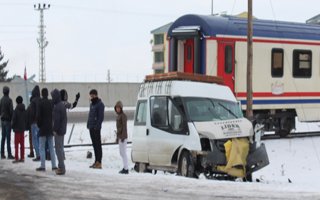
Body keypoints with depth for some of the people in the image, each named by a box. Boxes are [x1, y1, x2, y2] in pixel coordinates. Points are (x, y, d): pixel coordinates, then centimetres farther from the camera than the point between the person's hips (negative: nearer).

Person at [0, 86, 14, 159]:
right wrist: (12, 118, -4)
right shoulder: (9, 100, -14)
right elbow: (11, 110, -16)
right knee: (8, 137, -6)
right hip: (8, 120, -7)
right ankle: (9, 154, -7)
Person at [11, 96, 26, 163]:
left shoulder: (16, 110, -15)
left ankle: (16, 158, -3)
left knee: (16, 144, -2)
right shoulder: (24, 110, 2)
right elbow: (26, 119, 7)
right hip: (23, 129, 6)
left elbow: (14, 120, -14)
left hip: (17, 129, -6)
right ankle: (22, 158, 13)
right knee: (22, 144, 10)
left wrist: (13, 126, 1)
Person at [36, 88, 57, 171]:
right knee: (51, 147, 10)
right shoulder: (51, 103, 2)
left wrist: (39, 125, 0)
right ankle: (54, 165, 9)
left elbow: (39, 116, -14)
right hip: (50, 128, 5)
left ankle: (43, 166, 0)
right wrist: (52, 125, 13)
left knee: (42, 148, 1)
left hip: (43, 128, -5)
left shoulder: (40, 103, -13)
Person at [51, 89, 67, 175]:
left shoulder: (57, 107, -19)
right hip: (62, 130, 10)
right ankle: (61, 166, 22)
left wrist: (55, 130, -16)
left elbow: (57, 119, -22)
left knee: (59, 149, -5)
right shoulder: (62, 105, 12)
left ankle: (61, 167, -4)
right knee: (61, 148, 16)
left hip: (58, 131, -10)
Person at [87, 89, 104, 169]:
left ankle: (99, 162, -6)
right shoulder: (92, 104, 18)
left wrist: (97, 126, -21)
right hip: (91, 128, 9)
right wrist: (88, 124, 12)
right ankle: (96, 161, 15)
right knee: (94, 145, 11)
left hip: (96, 128, -9)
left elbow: (101, 117, -15)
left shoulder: (100, 104, -8)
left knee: (98, 145, -7)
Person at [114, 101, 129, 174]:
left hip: (123, 136, -9)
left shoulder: (123, 115, -11)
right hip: (120, 136, 9)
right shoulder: (118, 116, 16)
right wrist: (117, 137, 20)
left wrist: (123, 136, -21)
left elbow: (124, 126, -16)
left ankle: (126, 169, -9)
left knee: (123, 152, -10)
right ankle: (125, 167, 17)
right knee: (121, 152, 12)